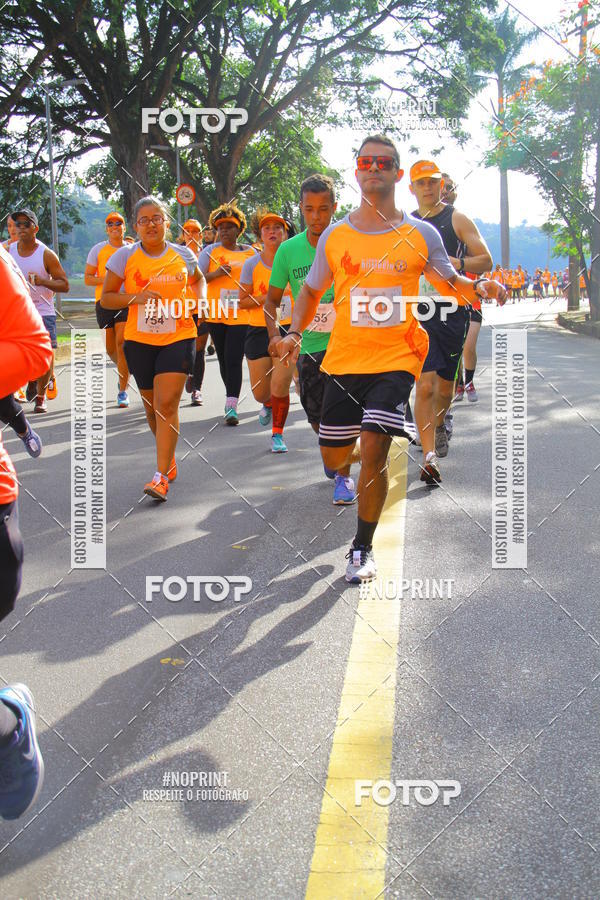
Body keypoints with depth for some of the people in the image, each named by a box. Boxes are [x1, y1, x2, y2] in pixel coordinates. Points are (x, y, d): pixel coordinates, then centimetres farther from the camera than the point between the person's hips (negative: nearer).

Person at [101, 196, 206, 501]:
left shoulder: (183, 255, 2)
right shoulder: (125, 256, -2)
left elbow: (198, 280, 23)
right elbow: (106, 298, -1)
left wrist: (200, 299, 2)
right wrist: (136, 297, -18)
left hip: (178, 338, -1)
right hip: (139, 341, 2)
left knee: (167, 405, -14)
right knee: (152, 407, 13)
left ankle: (161, 476, -14)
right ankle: (169, 459, 38)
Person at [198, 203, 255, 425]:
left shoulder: (250, 252, 6)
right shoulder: (210, 251, 4)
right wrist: (217, 273, -17)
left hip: (241, 315, -2)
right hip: (216, 314, 2)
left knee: (234, 359, -12)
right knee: (223, 359, 12)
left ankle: (231, 406, -14)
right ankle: (232, 398, 31)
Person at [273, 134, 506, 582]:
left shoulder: (421, 234, 0)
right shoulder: (335, 235, 4)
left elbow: (451, 283, 10)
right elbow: (312, 290, 16)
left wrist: (480, 286, -12)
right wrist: (295, 332, 0)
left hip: (396, 357, -3)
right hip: (344, 358, 3)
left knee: (373, 452, -15)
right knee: (334, 458, 8)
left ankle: (362, 550, 3)